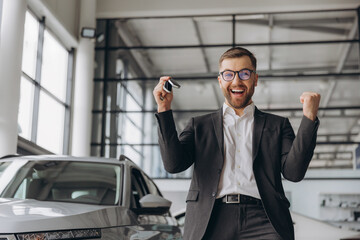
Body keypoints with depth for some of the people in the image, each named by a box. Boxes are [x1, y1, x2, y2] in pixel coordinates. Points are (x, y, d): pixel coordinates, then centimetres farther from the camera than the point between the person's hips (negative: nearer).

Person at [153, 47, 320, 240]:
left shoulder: (277, 125, 19)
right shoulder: (200, 125, 20)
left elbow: (294, 172, 5)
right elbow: (173, 164, 5)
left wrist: (309, 118, -1)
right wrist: (164, 110, 0)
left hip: (262, 219, -1)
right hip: (210, 223, 1)